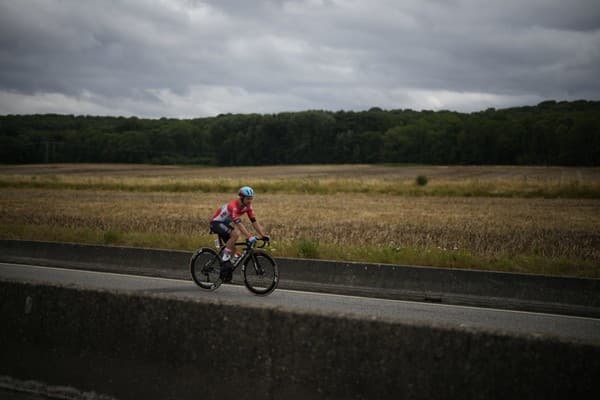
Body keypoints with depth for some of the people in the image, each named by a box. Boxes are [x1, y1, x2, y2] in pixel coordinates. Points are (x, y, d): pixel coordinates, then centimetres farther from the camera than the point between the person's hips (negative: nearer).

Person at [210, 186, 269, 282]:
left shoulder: (247, 206, -7)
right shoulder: (233, 206, -32)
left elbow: (254, 221, -8)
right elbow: (238, 223, -42)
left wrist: (263, 235, -20)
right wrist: (249, 236, -51)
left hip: (225, 224, 9)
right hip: (216, 223, -9)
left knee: (233, 249, 2)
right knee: (236, 234, -31)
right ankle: (225, 259, -20)